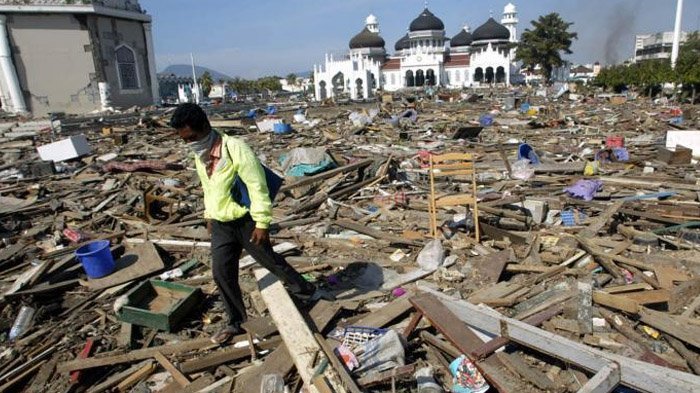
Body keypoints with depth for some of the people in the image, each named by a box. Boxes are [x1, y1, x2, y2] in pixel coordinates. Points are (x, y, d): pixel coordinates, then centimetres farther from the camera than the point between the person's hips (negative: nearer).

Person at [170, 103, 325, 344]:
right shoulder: (199, 155, 2)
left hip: (245, 221, -6)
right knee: (221, 274, 6)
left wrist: (262, 223, -20)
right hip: (220, 225, 7)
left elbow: (257, 187, -22)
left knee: (270, 261, 8)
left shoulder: (236, 149, -23)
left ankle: (306, 290, 33)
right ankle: (236, 322, 24)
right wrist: (208, 215, 21)